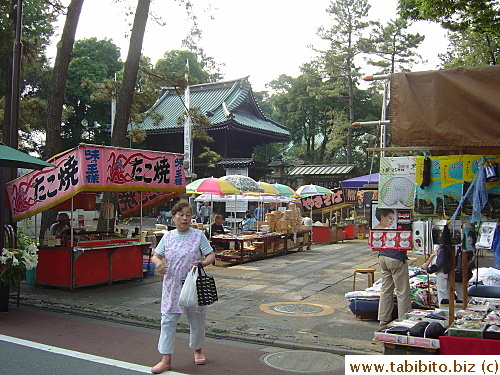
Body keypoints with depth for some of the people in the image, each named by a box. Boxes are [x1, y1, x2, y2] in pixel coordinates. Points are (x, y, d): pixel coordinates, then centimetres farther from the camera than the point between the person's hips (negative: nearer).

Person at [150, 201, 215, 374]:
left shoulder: (198, 235, -4)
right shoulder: (168, 237, 3)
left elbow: (211, 255, -3)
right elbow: (156, 255, 8)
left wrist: (203, 263, -24)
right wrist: (158, 263, -15)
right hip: (172, 286, 1)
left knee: (197, 320, 13)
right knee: (168, 321, 0)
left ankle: (197, 350, 37)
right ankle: (166, 360, 9)